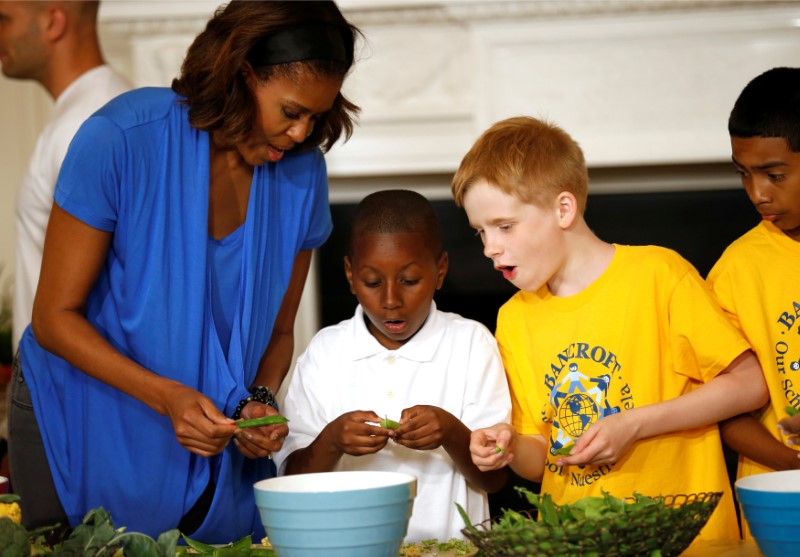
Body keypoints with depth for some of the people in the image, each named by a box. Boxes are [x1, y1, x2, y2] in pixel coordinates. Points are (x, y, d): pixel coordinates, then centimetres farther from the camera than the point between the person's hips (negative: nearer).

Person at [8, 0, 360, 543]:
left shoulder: (301, 173, -7)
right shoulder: (120, 141, -21)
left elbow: (278, 330, 4)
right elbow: (55, 318, -17)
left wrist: (262, 401, -17)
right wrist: (165, 396, -29)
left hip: (213, 439, 3)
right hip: (84, 425, -3)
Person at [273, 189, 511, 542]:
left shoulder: (471, 344, 4)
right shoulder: (326, 350, 7)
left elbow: (494, 479, 2)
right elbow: (293, 482, 4)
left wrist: (453, 435, -15)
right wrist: (330, 442, -14)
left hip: (450, 543, 0)